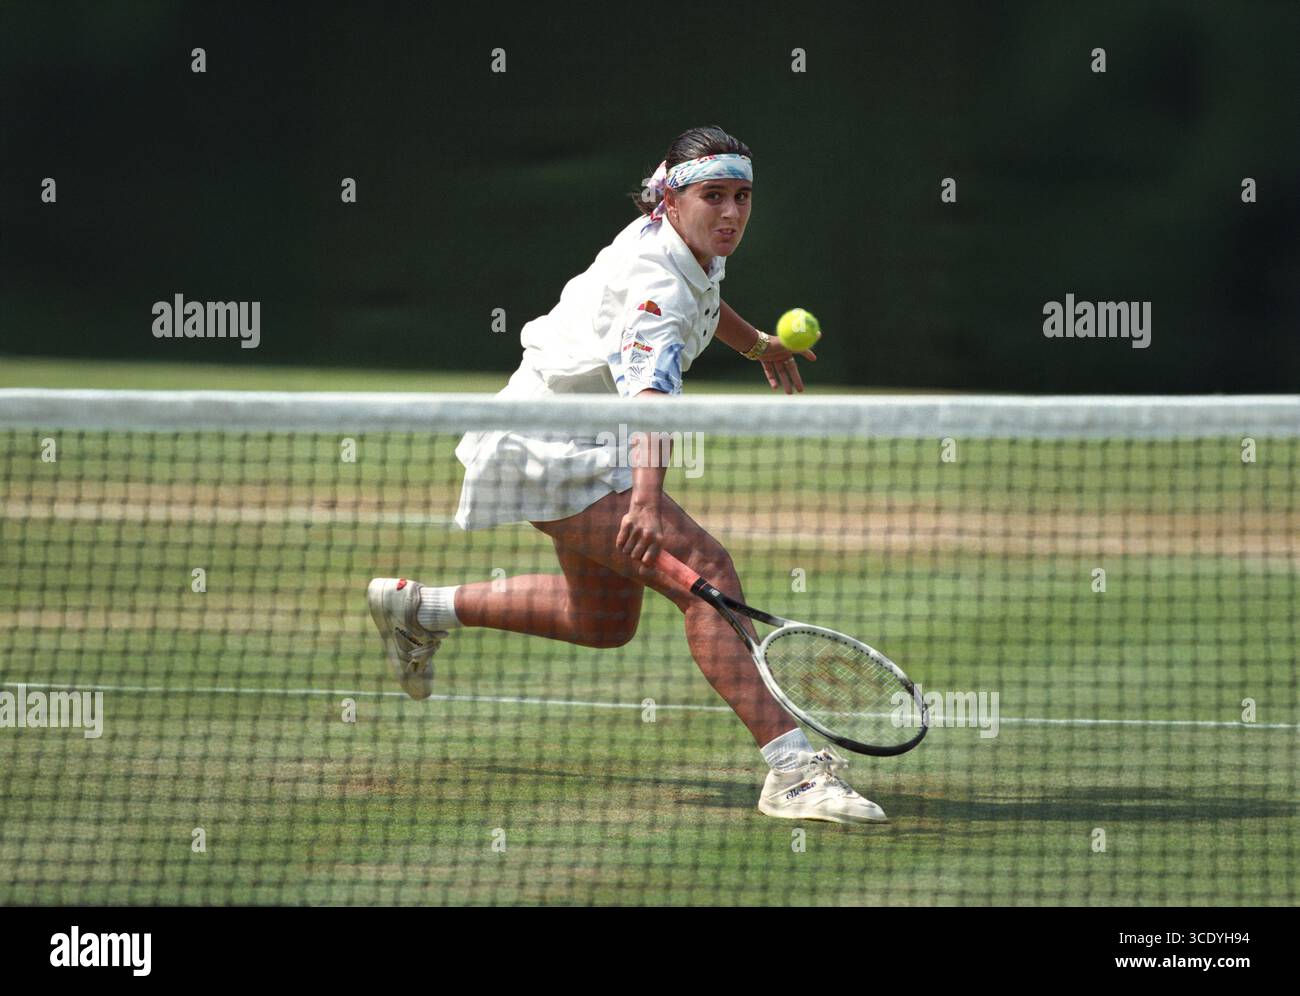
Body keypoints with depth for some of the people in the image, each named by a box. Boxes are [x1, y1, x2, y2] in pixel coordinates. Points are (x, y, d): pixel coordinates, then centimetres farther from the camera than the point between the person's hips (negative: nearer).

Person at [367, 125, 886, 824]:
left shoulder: (693, 249, 0)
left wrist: (757, 344, 43)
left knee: (604, 623, 21)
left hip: (586, 445, 11)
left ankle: (418, 607, 35)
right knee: (705, 571, -26)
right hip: (556, 452, -11)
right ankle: (791, 767, -33)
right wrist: (647, 497, -62)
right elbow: (650, 393, -48)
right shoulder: (655, 283, -30)